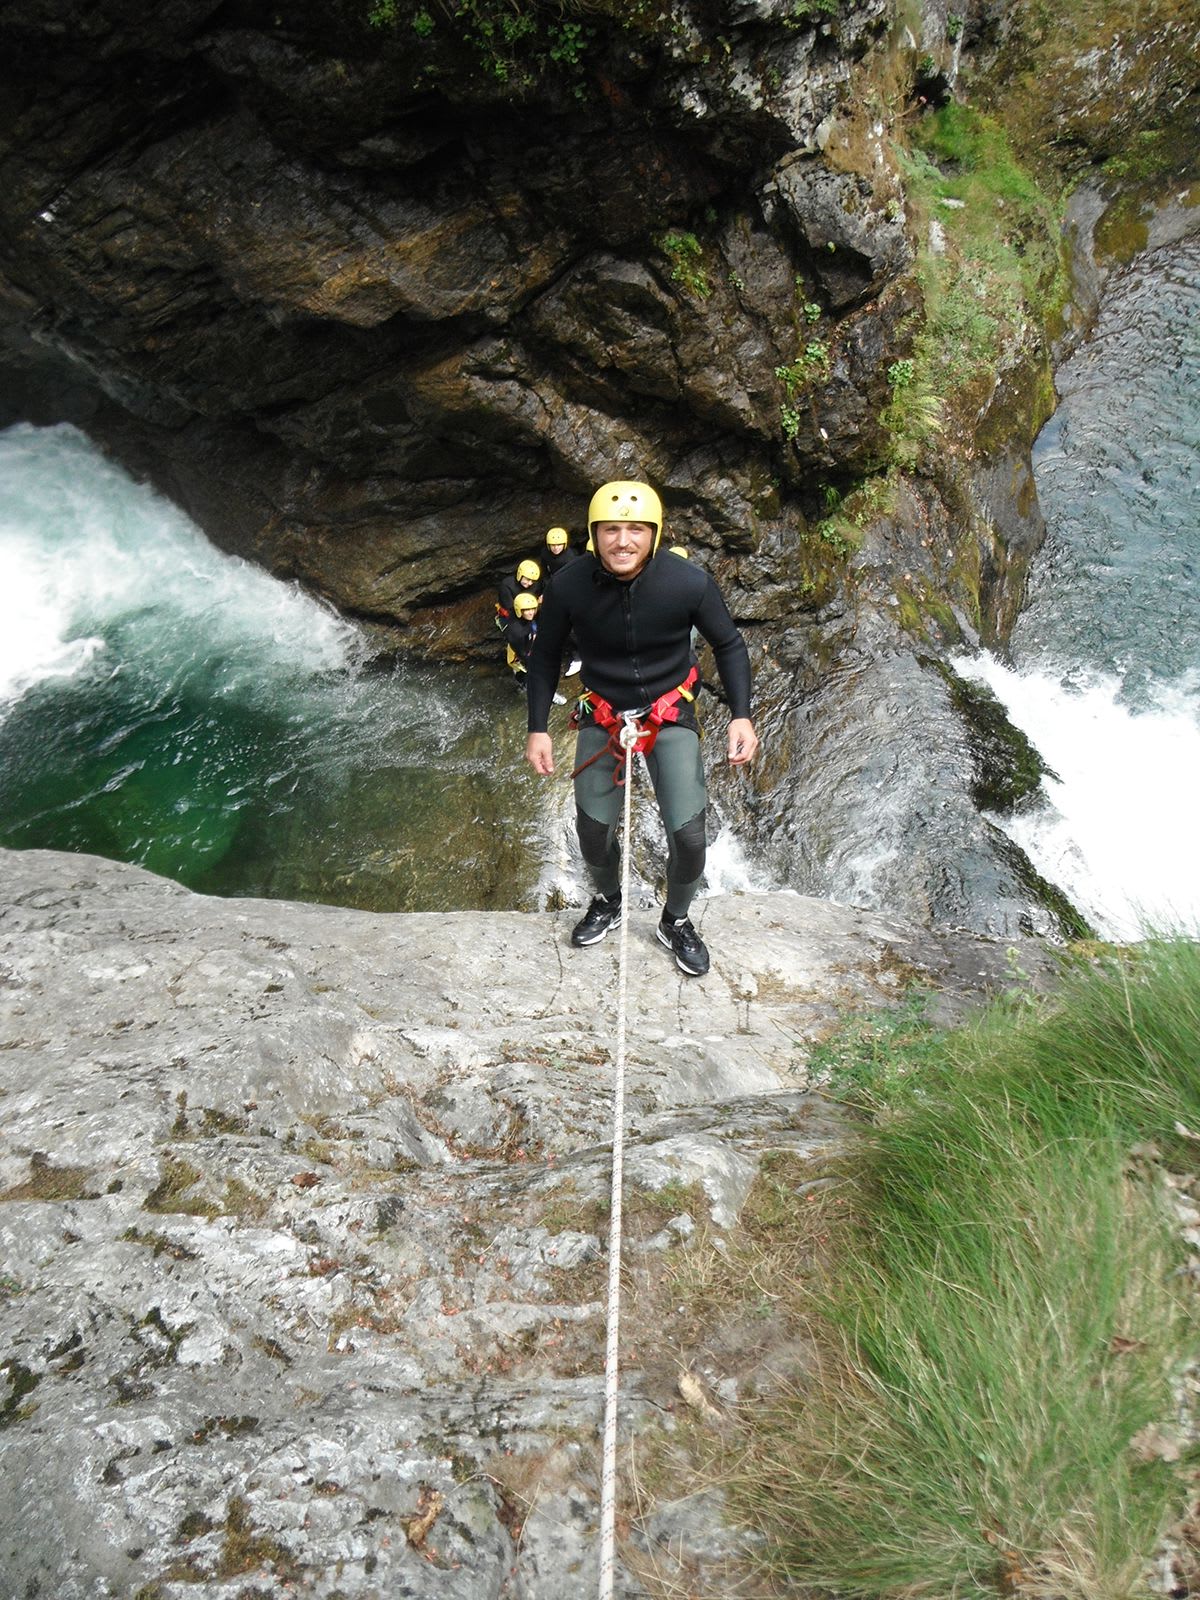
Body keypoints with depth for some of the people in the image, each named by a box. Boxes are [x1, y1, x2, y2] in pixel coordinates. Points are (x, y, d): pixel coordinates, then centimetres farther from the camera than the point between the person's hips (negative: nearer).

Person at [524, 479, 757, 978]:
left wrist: (741, 715, -14)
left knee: (687, 834, -6)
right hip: (602, 716, 1)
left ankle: (676, 921, 24)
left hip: (671, 715, -1)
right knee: (592, 831, 8)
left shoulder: (689, 582, -22)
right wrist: (537, 728, -5)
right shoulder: (569, 587, -20)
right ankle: (607, 901, 41)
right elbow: (545, 656, -3)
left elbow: (729, 645, -5)